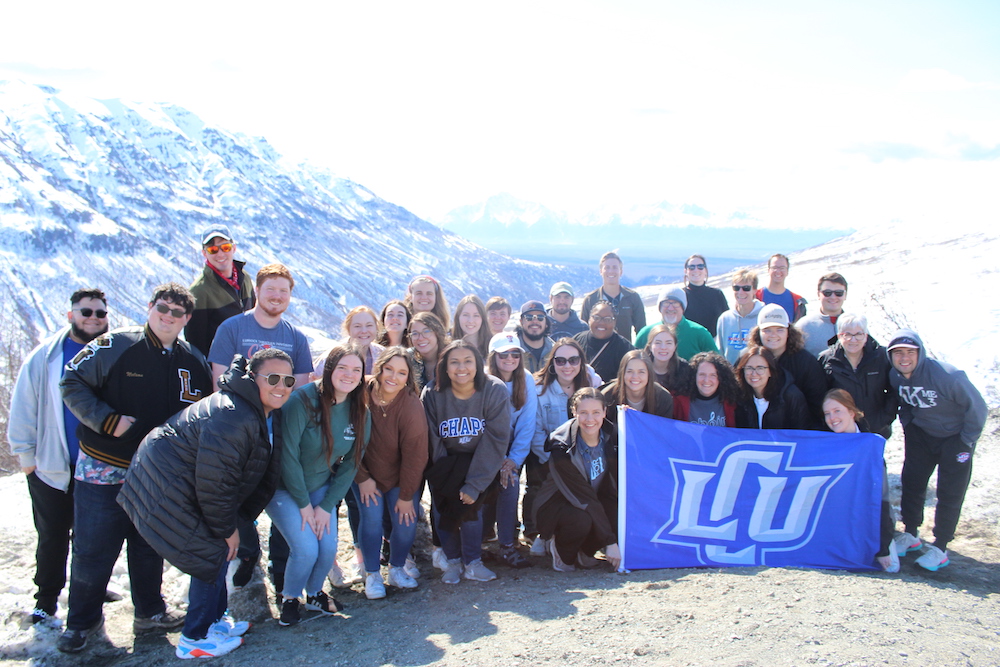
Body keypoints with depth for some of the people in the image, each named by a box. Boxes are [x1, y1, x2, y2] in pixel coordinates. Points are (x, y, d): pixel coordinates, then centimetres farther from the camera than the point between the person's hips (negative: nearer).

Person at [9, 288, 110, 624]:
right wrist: (27, 457, -2)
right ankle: (46, 600, 28)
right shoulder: (45, 357, -4)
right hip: (51, 468, -1)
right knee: (52, 537, 10)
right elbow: (22, 409, -1)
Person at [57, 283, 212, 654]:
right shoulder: (114, 346, -11)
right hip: (103, 472, -3)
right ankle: (82, 622, 25)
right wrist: (107, 420, -20)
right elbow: (72, 382, -10)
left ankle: (149, 611, 34)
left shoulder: (193, 363, 2)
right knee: (92, 549, 5)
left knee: (150, 548, 17)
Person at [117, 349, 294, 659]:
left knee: (218, 550, 16)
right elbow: (213, 480, -27)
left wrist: (242, 518, 8)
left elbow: (264, 475, 13)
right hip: (167, 494, -10)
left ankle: (216, 618, 35)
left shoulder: (266, 415, 4)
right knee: (214, 555, -3)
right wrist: (226, 530, -16)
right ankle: (195, 639, 13)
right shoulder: (232, 416, -30)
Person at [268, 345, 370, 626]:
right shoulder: (303, 400, -23)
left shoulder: (360, 413, -6)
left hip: (320, 488, 4)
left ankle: (314, 593, 23)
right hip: (284, 487, -4)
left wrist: (326, 506, -7)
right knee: (306, 549, -16)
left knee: (328, 548, -8)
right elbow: (287, 455, -21)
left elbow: (351, 464, -1)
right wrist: (303, 504, -16)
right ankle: (289, 598, 14)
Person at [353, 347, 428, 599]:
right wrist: (362, 478, -8)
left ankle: (397, 569, 19)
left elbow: (415, 455, -17)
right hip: (366, 475, 1)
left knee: (406, 521, -8)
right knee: (372, 518, -11)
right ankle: (372, 574, 9)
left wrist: (406, 495, -12)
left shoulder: (412, 406, -24)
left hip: (400, 477, -1)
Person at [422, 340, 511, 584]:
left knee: (469, 500, -22)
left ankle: (472, 562, -5)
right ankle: (453, 560, 1)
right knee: (442, 501, -18)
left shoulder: (495, 391, -19)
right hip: (446, 463, 2)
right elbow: (432, 442, -11)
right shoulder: (432, 394, -14)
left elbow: (495, 441, -20)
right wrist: (446, 474, -20)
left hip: (480, 462, -2)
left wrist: (474, 485, -25)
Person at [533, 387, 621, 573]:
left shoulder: (612, 437, -10)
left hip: (595, 505, 5)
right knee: (581, 520, -36)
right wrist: (609, 542, -26)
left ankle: (584, 550, 5)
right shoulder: (562, 450, -25)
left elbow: (614, 488, -6)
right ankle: (561, 549, -2)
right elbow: (584, 498, -26)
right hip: (557, 507, -5)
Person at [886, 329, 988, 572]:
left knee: (950, 492, -3)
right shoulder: (894, 376, -13)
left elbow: (977, 407, -19)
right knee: (911, 482, 7)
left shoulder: (947, 375, -30)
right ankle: (910, 535, 24)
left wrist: (966, 442, -13)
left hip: (955, 436, -5)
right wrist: (908, 425, 4)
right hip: (920, 434, 5)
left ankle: (940, 548, 7)